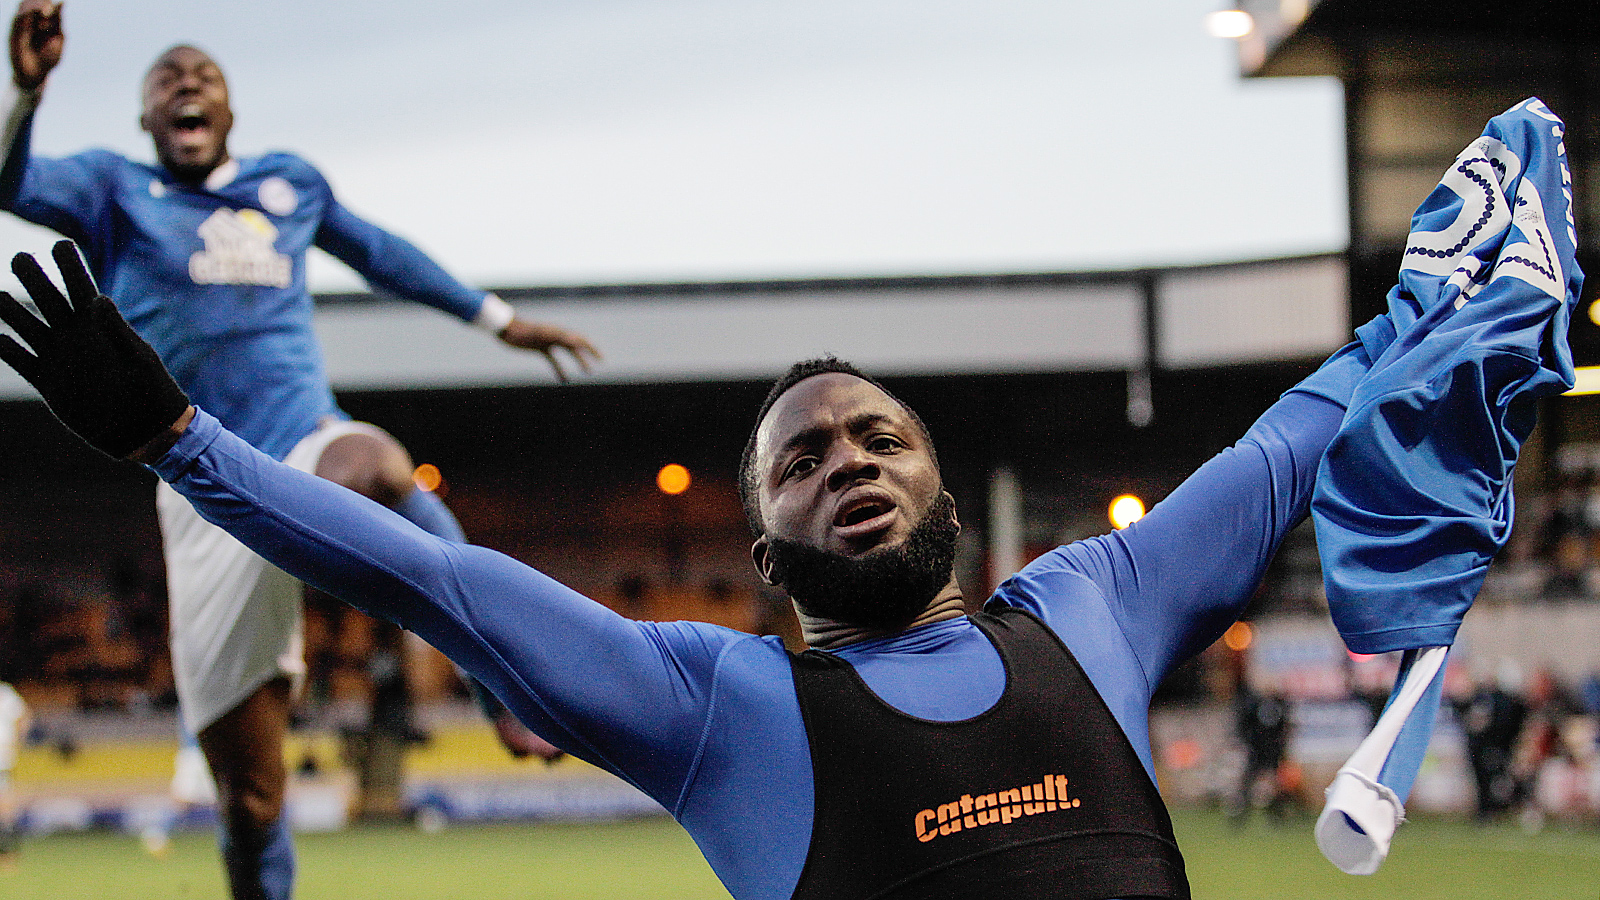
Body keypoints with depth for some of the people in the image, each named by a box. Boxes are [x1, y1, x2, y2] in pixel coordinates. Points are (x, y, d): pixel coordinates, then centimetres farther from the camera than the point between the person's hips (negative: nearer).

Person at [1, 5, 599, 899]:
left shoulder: (292, 182, 19)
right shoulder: (113, 190, 11)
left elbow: (380, 253, 35)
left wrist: (500, 319, 41)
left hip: (309, 444, 0)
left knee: (379, 468, -41)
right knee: (252, 797, -4)